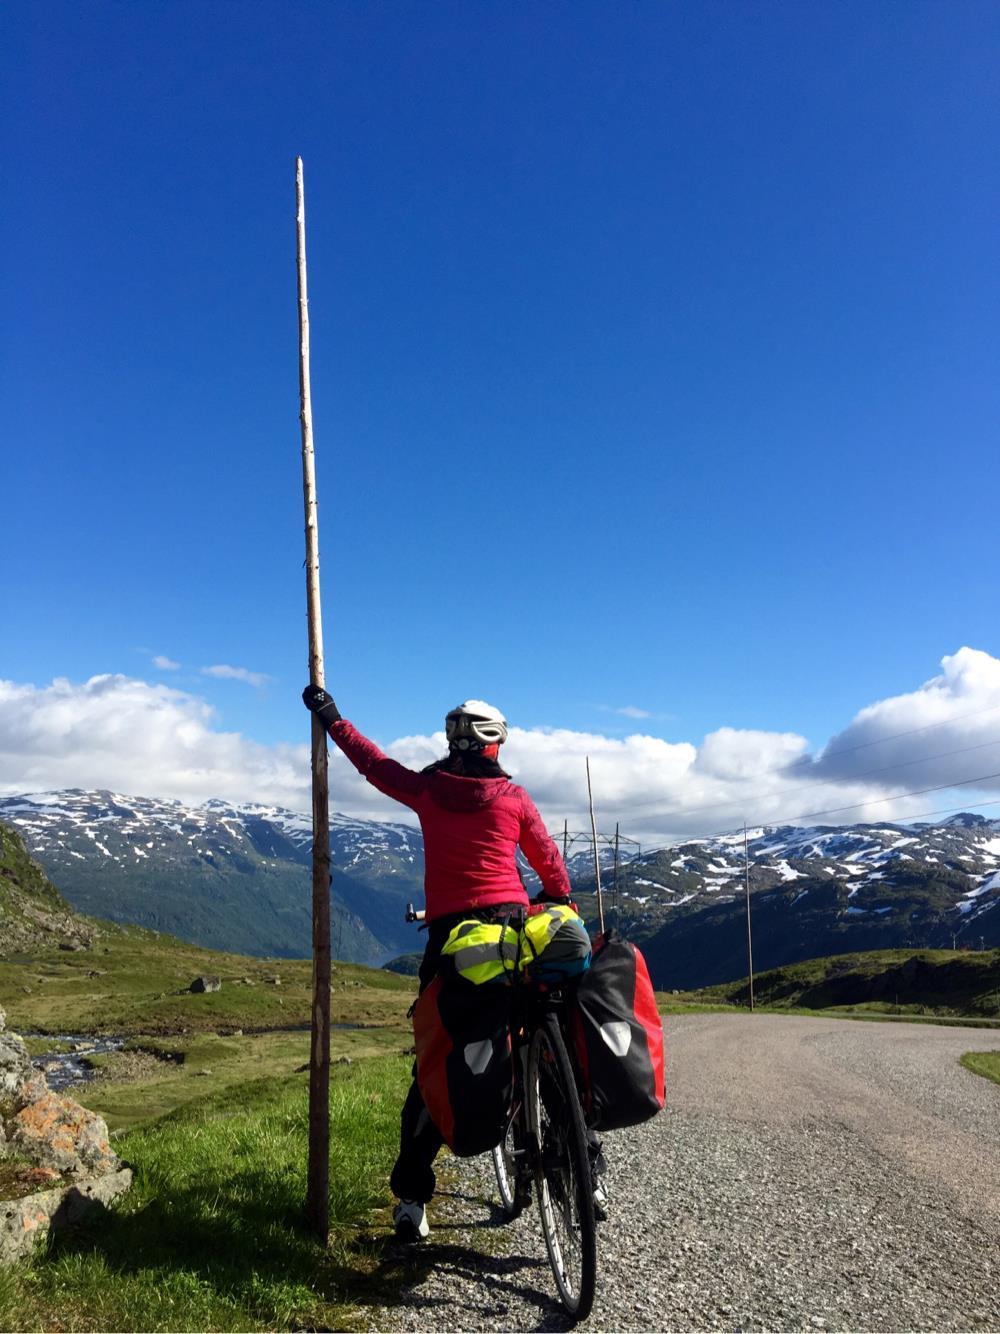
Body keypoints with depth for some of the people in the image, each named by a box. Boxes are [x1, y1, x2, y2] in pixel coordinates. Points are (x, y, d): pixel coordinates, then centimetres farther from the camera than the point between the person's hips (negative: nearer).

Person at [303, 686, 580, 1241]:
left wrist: (331, 717, 33)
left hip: (448, 934, 1)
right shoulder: (514, 797, 3)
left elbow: (373, 762, 20)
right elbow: (552, 869, 12)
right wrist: (555, 904, 33)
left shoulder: (426, 790, 5)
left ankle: (411, 1196, 9)